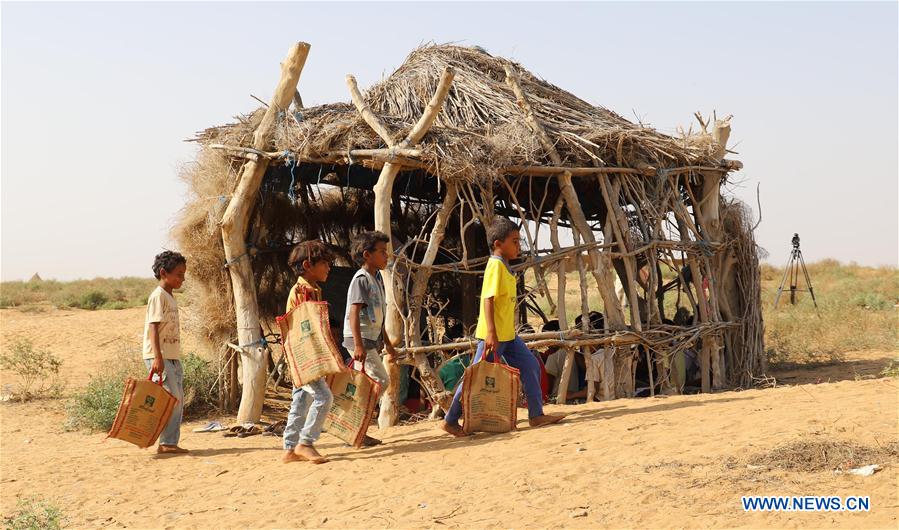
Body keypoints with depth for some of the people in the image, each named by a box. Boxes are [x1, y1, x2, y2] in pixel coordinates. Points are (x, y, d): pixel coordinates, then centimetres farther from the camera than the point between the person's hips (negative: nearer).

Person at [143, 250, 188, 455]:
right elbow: (154, 327, -18)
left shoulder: (171, 297, 17)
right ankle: (166, 443, -7)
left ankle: (171, 443, 9)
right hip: (159, 357, -9)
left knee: (178, 400, 6)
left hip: (172, 356, 9)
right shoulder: (158, 296, -11)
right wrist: (158, 357, -25)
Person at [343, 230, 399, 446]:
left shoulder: (377, 278, 16)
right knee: (380, 380, -13)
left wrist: (387, 343, 25)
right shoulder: (361, 279, -13)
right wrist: (358, 345, -30)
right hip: (360, 338, -9)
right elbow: (354, 313, -22)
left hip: (371, 339, 9)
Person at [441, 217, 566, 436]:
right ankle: (450, 420, 9)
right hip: (493, 335, -10)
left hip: (508, 335, 10)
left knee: (531, 366, 7)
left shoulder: (504, 266, 13)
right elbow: (488, 299, -23)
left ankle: (536, 415, 12)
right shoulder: (496, 265, -16)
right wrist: (491, 333, -28)